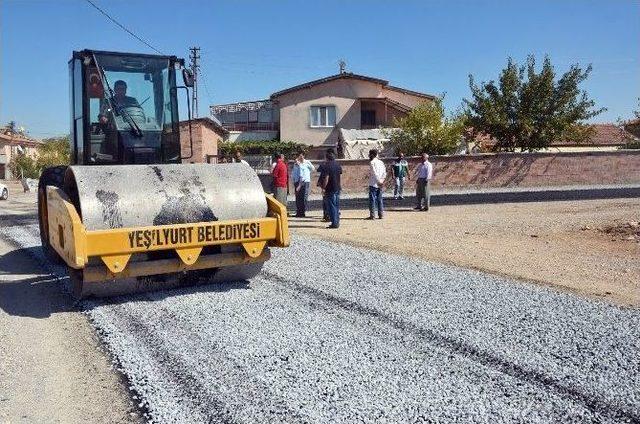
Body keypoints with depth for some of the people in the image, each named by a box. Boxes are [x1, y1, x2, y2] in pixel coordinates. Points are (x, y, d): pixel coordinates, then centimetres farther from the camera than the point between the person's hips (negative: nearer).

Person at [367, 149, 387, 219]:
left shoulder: (372, 163, -10)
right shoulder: (381, 162, 13)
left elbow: (375, 173, -19)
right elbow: (384, 173, 9)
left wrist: (379, 181, -15)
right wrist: (382, 180, 4)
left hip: (373, 184, -7)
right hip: (380, 185, 7)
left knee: (372, 199, -3)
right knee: (379, 199, 12)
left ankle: (372, 215, -4)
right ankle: (380, 214, 13)